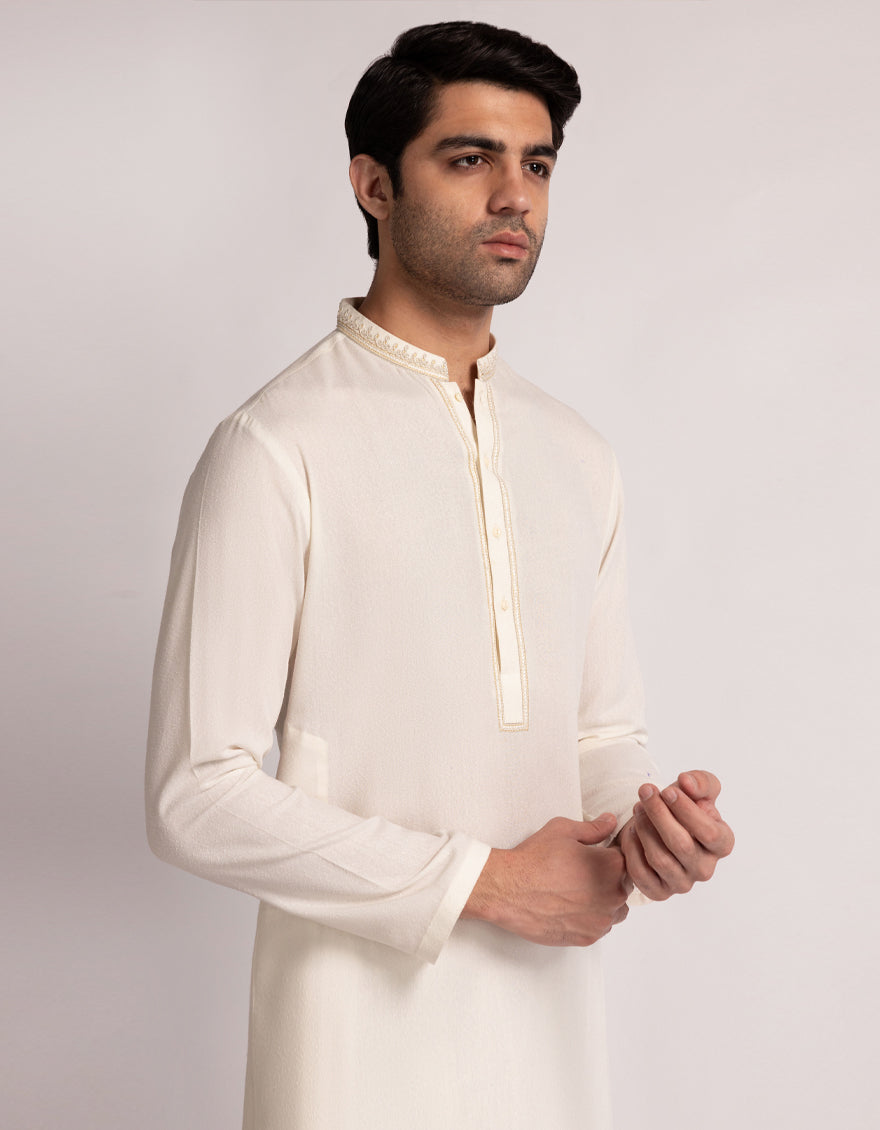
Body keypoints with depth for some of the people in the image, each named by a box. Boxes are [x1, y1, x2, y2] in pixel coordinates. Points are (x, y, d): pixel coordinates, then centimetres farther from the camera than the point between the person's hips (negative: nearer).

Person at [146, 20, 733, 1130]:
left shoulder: (578, 458, 7)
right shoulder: (276, 450, -13)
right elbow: (197, 796, -15)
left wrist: (652, 817, -8)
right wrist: (485, 882, -16)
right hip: (366, 1028, -5)